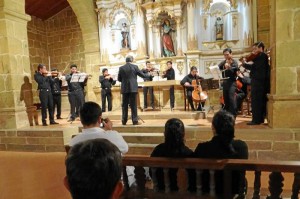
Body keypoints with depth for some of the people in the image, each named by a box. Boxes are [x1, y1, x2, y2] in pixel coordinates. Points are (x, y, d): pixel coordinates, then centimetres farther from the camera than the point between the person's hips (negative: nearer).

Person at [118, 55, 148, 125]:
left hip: (124, 89, 2)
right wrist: (148, 75, 26)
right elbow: (142, 75, 6)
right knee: (133, 105, 1)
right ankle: (135, 120, 2)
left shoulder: (121, 68, 2)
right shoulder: (135, 67, -2)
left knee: (124, 105, 9)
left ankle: (124, 121, 12)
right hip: (133, 88, -2)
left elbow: (119, 79, 7)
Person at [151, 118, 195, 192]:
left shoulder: (157, 151, -22)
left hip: (161, 189, 2)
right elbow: (193, 179, -13)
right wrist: (191, 189, 8)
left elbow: (152, 174, -4)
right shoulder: (188, 153, -29)